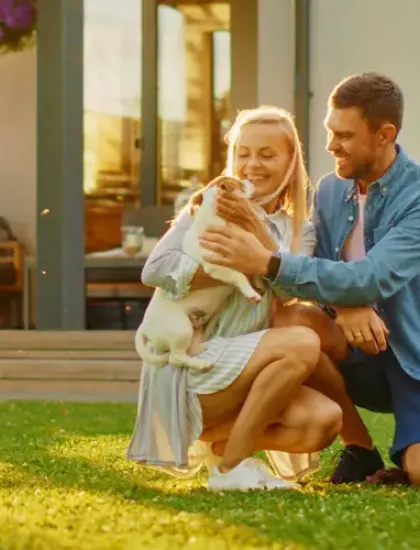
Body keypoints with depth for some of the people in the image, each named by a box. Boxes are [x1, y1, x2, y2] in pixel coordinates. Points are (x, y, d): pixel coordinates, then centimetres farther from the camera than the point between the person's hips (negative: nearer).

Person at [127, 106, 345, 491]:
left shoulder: (299, 231, 14)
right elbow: (155, 269, -14)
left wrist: (257, 229, -18)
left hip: (239, 375, 5)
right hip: (187, 367, -5)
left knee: (325, 421, -21)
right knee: (302, 343, -28)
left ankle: (217, 438, 1)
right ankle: (231, 467, -17)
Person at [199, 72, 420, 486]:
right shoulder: (330, 191, 2)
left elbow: (375, 278, -30)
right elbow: (320, 273, -2)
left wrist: (268, 263, -35)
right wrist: (342, 303, -28)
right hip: (362, 356, 6)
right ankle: (359, 449, -3)